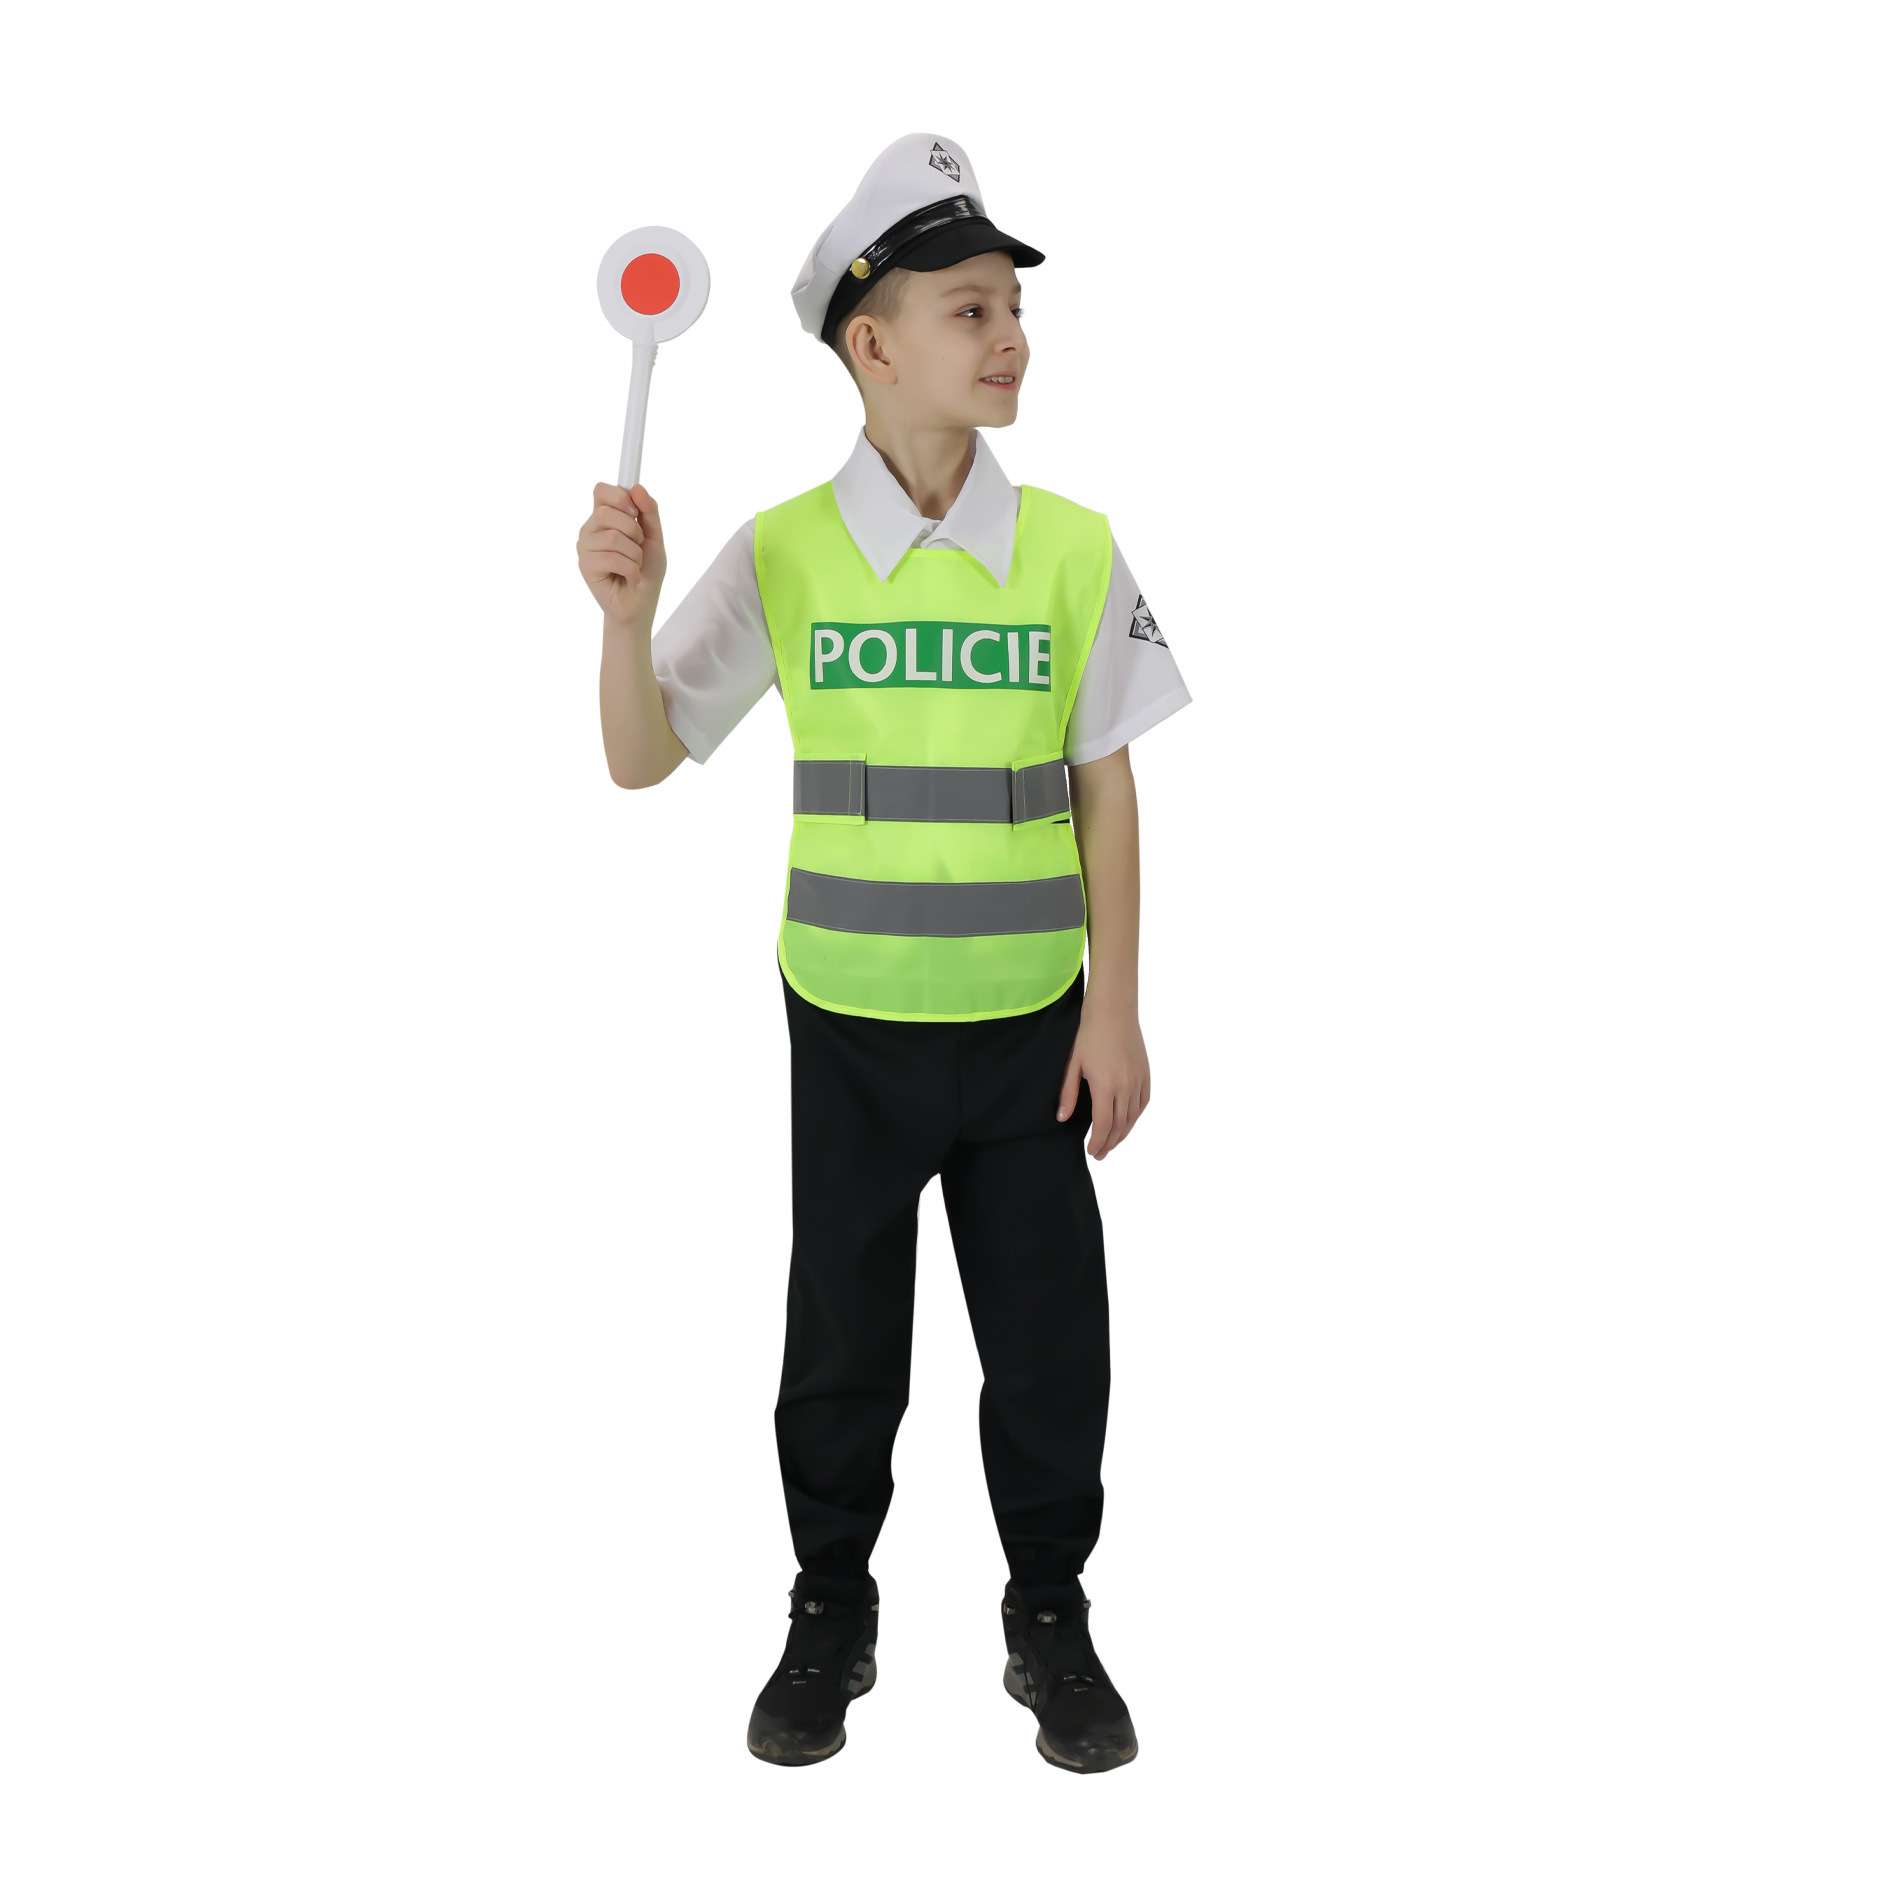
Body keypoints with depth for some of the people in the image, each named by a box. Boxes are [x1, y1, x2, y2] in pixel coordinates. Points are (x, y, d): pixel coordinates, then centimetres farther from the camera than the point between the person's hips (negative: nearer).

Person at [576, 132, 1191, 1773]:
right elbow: (644, 758, -3)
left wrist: (1116, 1011, -3)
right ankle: (832, 1618, 33)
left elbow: (1104, 789, -1)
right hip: (847, 1021, 0)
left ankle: (1051, 1622, 31)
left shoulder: (1073, 551, -4)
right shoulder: (781, 554, -5)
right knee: (842, 1338, 12)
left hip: (1030, 1022, 0)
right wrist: (628, 613, -21)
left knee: (1050, 1340, 8)